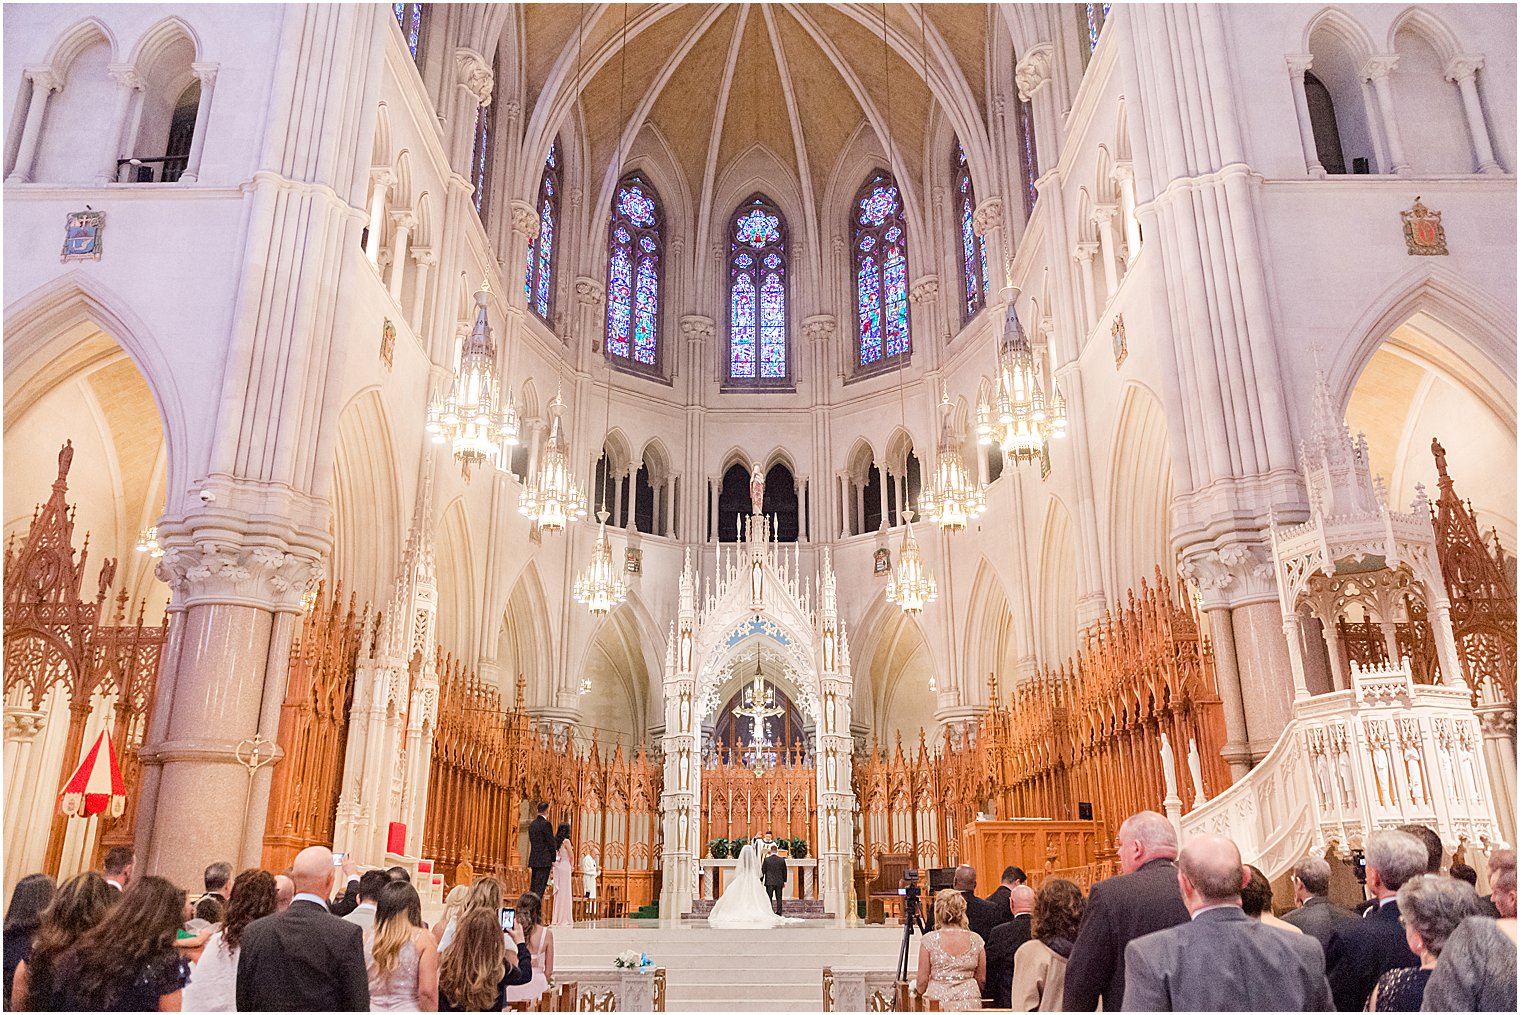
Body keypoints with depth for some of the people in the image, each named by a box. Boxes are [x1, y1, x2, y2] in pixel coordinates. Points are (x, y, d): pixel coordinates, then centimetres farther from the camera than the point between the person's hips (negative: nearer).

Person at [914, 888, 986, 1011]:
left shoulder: (929, 940, -5)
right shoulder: (975, 940, 3)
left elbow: (922, 981, 0)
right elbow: (982, 979, 11)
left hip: (938, 1004, -2)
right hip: (970, 1005, 3)